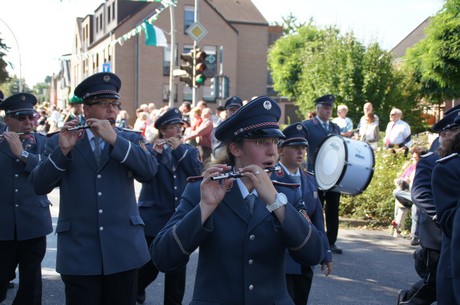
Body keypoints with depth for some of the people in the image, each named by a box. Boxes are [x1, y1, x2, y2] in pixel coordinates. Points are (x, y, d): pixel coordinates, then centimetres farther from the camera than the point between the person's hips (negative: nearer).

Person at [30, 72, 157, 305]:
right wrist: (63, 150, -18)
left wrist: (114, 139, -19)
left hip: (124, 250, 1)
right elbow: (39, 186, -5)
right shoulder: (58, 142, 5)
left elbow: (149, 171, -10)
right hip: (78, 253, -1)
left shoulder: (130, 139, 8)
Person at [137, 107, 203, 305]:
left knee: (177, 267, 5)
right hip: (154, 218, -2)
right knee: (150, 265, 5)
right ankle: (135, 288, 34)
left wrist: (179, 150, -11)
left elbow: (198, 173, -8)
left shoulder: (190, 151, 10)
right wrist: (155, 153, -23)